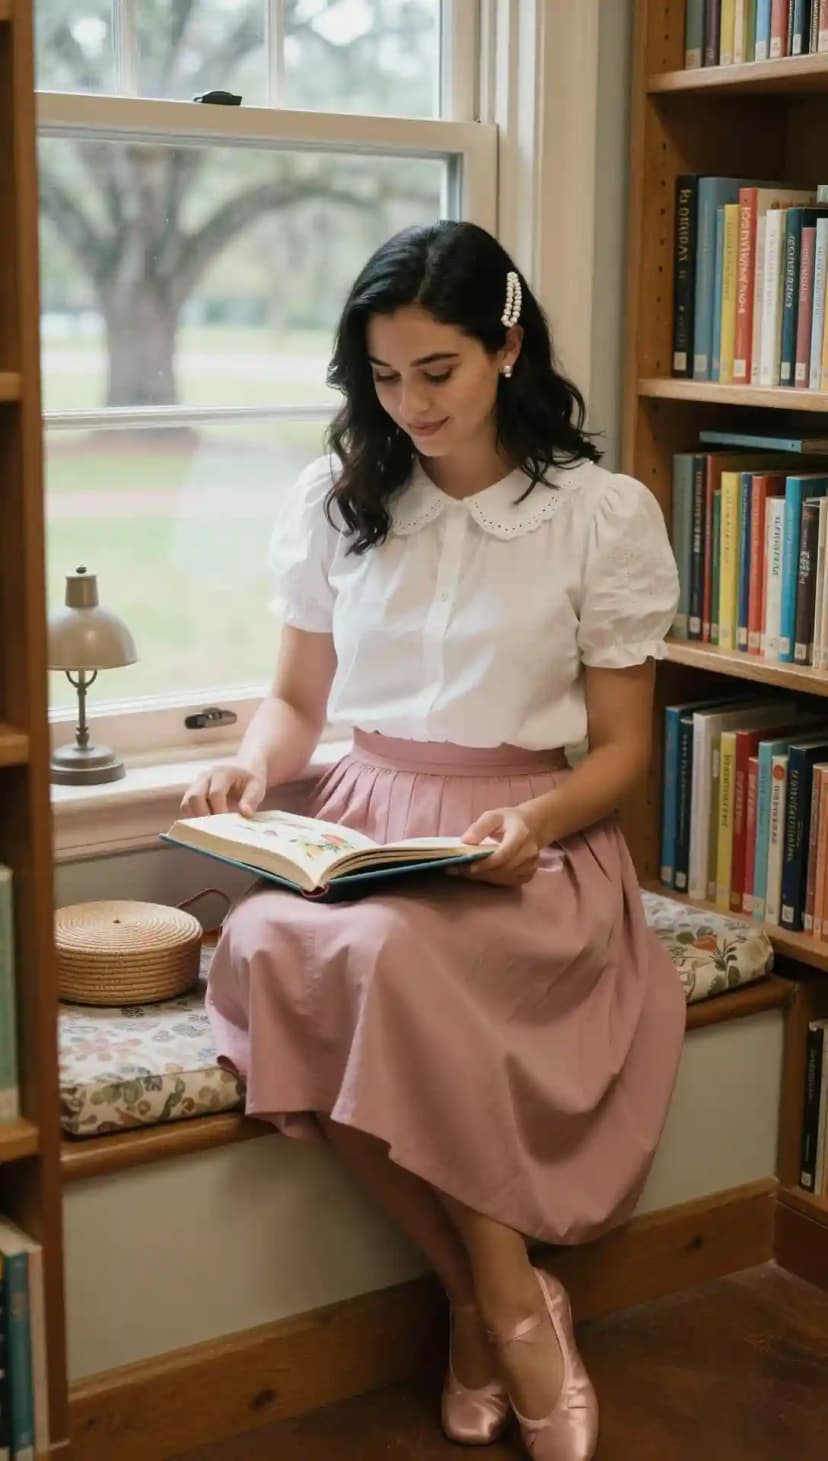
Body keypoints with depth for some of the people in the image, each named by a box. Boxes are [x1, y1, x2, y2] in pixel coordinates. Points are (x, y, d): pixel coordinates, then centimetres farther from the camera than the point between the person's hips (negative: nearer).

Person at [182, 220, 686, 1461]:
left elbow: (622, 749, 2)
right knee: (266, 946, -32)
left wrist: (534, 824, -18)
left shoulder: (605, 515, 0)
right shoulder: (338, 500, 9)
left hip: (528, 848, -3)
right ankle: (506, 1304, -14)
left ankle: (489, 1307, -14)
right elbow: (298, 698, 16)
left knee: (381, 954, -37)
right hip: (361, 828, 4)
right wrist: (253, 766, -6)